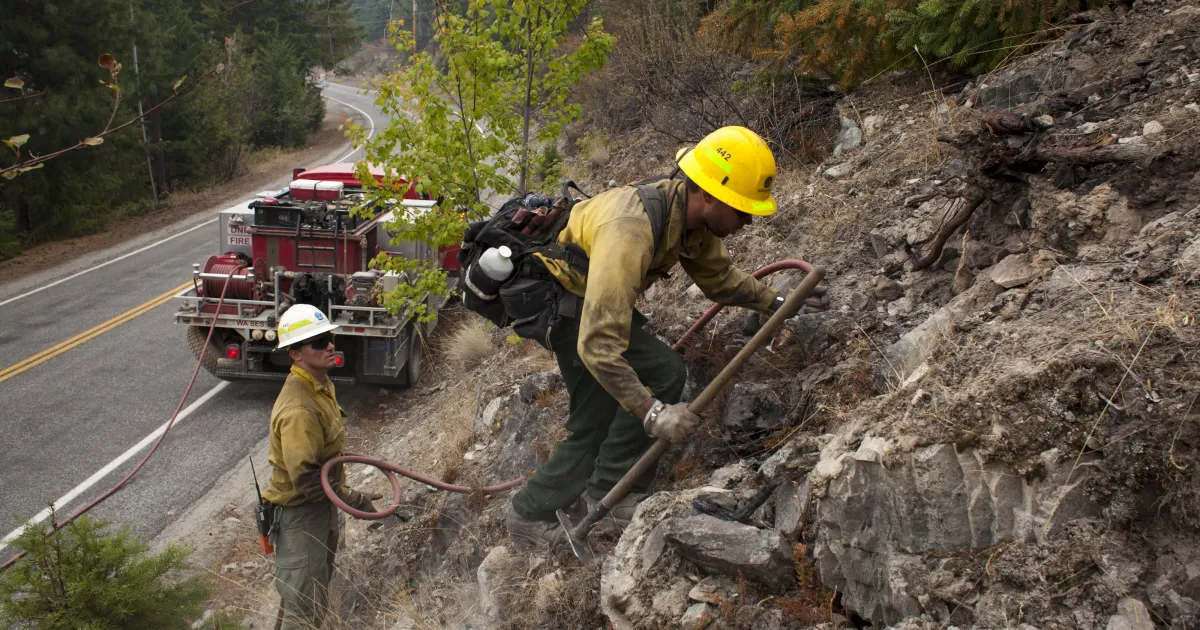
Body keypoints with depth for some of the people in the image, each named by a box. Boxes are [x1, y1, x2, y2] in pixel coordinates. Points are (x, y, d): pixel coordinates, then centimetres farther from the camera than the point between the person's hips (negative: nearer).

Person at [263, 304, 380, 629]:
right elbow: (306, 479, -30)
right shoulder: (298, 409, -31)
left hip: (322, 507, 10)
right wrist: (353, 499, -25)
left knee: (316, 588, 27)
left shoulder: (322, 386, 2)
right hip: (299, 513, -10)